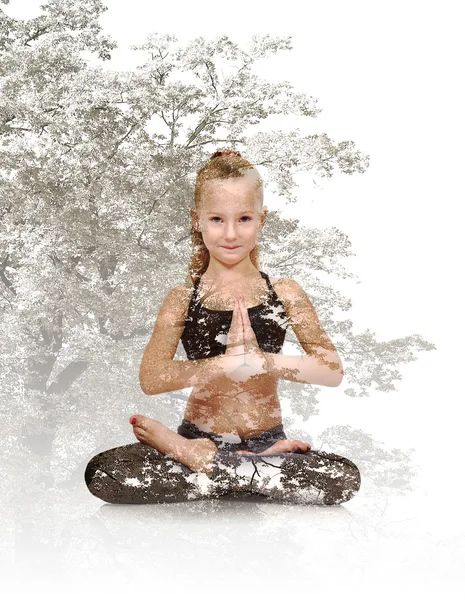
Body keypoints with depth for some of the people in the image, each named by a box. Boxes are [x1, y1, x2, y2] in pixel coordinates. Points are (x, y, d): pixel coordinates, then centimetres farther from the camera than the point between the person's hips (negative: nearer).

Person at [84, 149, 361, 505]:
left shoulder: (284, 294, 4)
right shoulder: (183, 299, 2)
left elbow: (332, 371, -7)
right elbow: (150, 379, -13)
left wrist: (264, 362, -21)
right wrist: (227, 364, -22)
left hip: (267, 440, 1)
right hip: (199, 435, 0)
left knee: (344, 478, -29)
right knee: (102, 472, -26)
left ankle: (201, 461, -15)